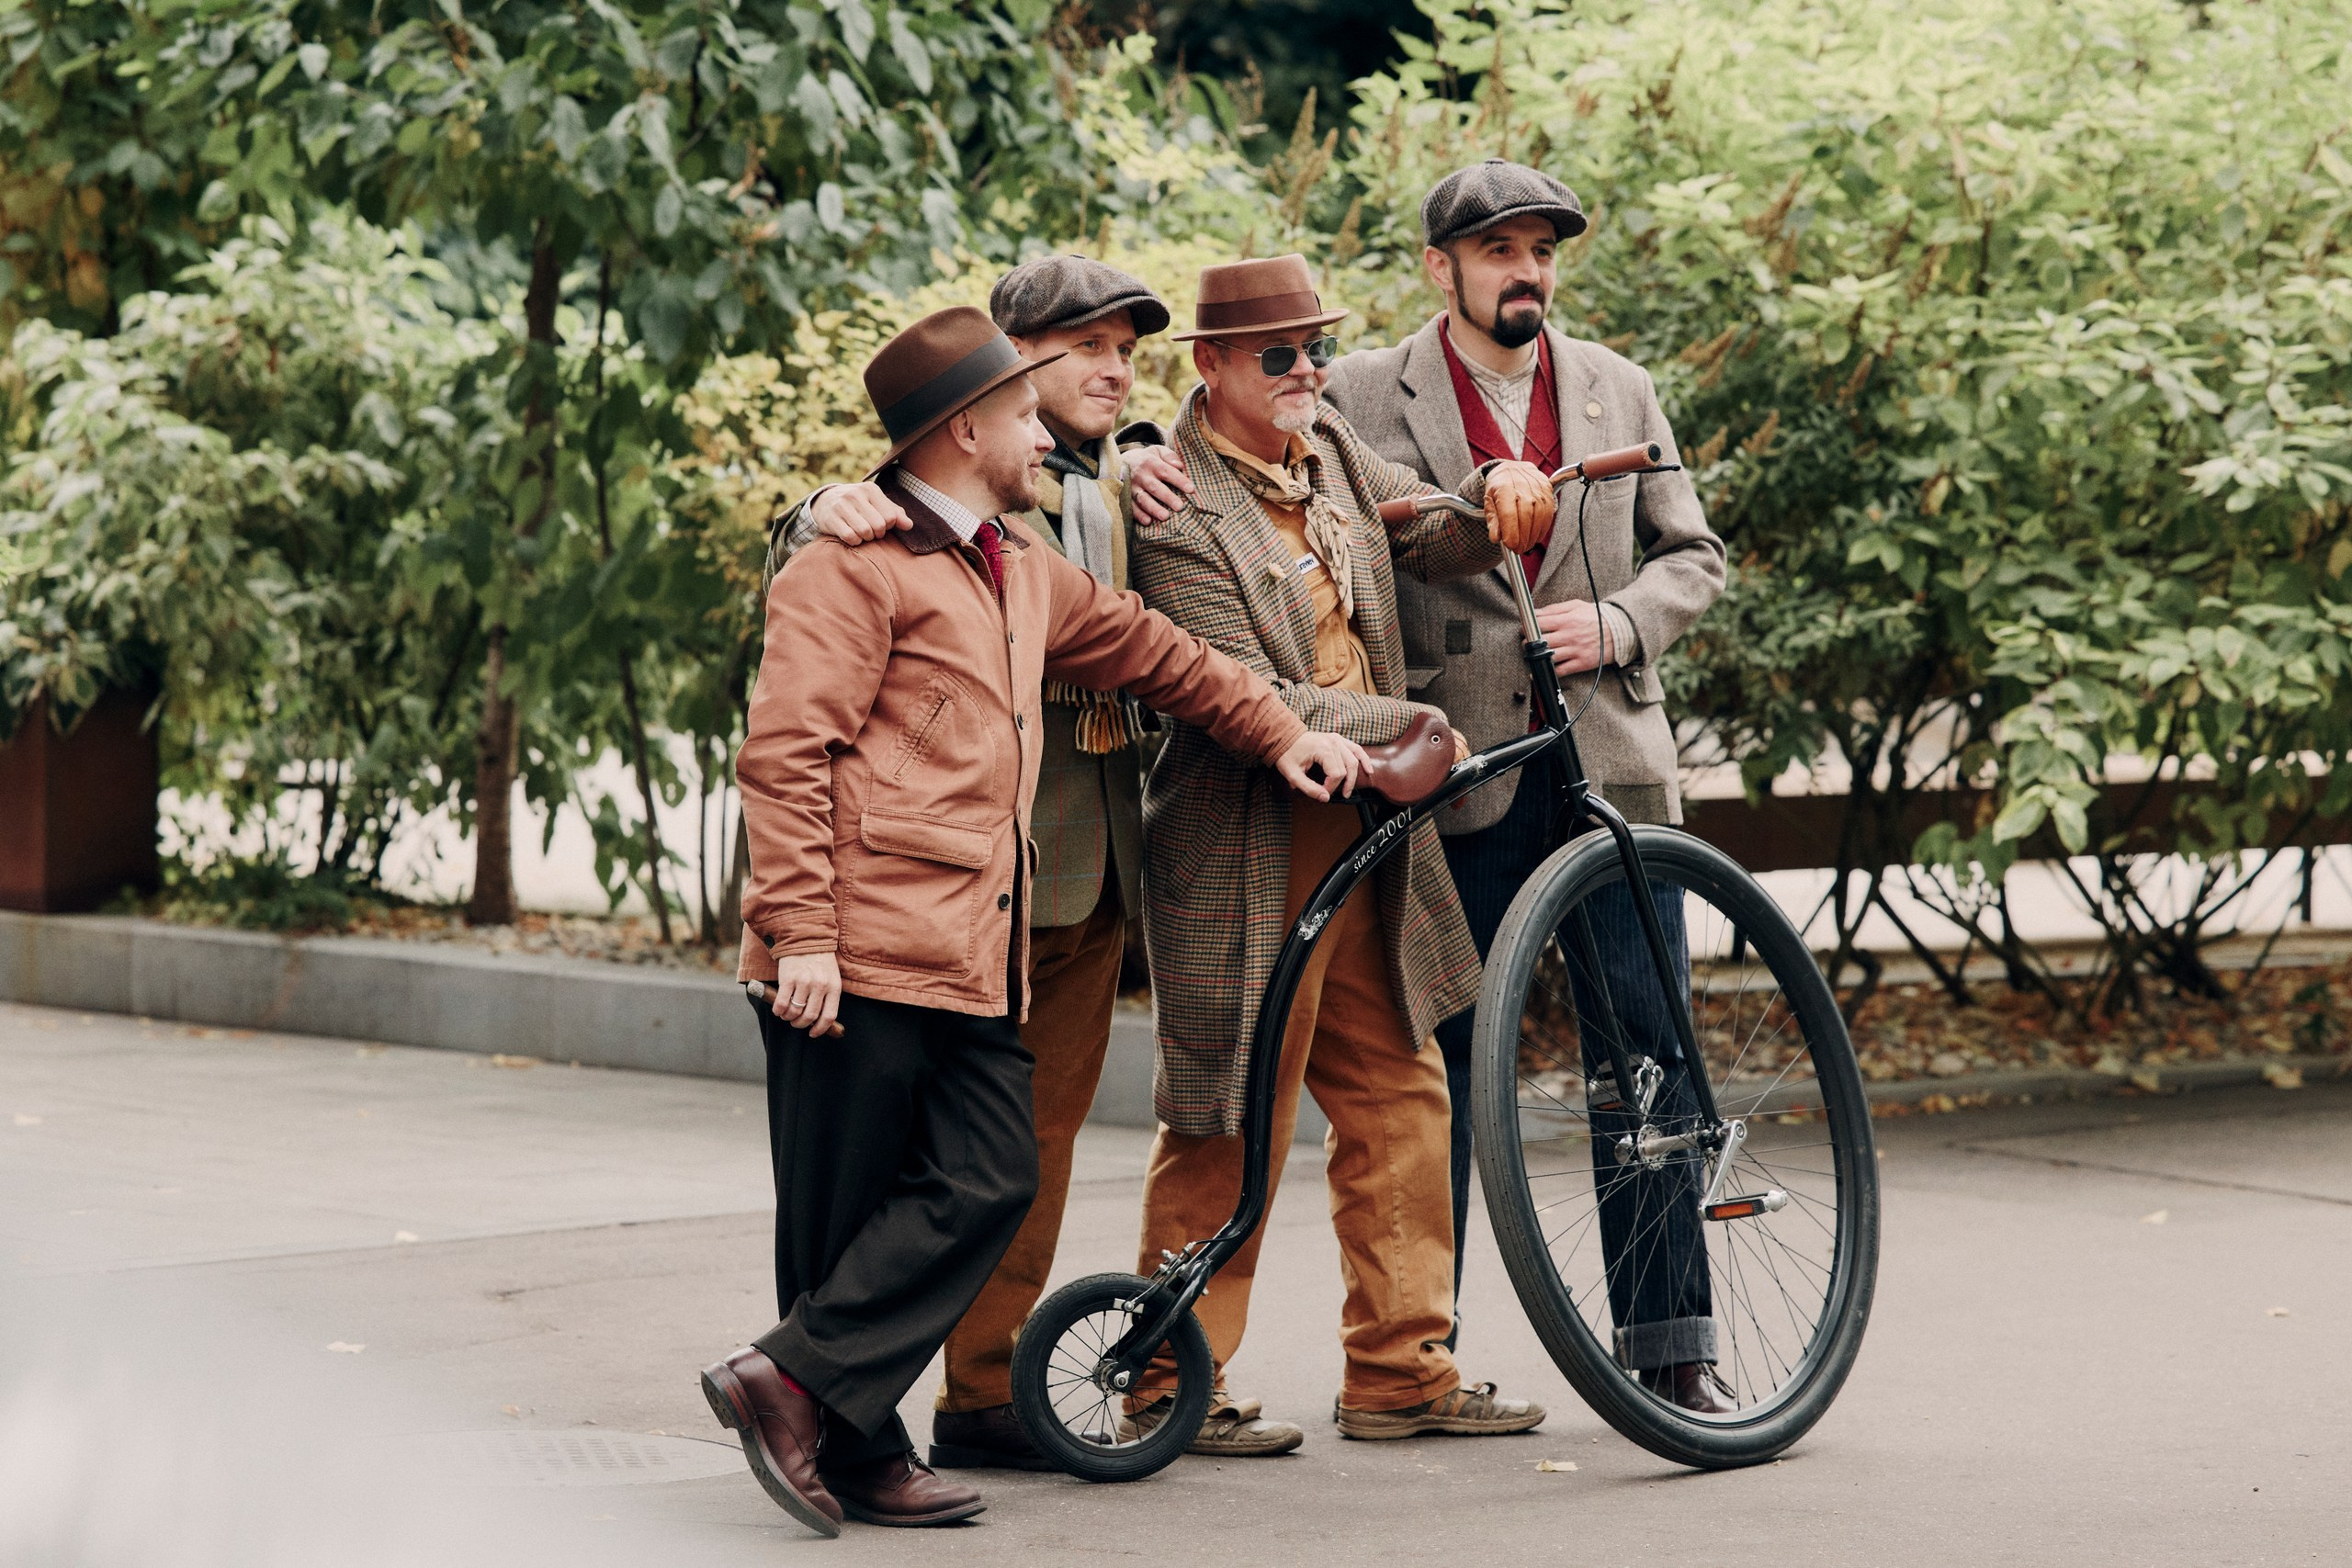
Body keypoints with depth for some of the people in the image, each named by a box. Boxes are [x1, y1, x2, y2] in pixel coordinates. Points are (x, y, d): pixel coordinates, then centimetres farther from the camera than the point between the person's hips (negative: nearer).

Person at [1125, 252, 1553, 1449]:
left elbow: (1432, 537, 7)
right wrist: (1410, 727, -22)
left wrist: (1500, 491, -15)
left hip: (1363, 834, 8)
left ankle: (1400, 1372, 17)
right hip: (1245, 849, -8)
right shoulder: (1175, 513, -15)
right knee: (1231, 1122, -3)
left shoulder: (1329, 449, 10)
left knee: (1396, 1099, 10)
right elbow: (1249, 702, -21)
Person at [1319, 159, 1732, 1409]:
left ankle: (1670, 1350, 7)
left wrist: (1615, 621, -5)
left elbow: (1693, 555, 14)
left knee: (1649, 1053, 0)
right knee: (1438, 1062, 3)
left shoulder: (1618, 391, 11)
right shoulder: (1365, 397, 2)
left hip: (1612, 760, 2)